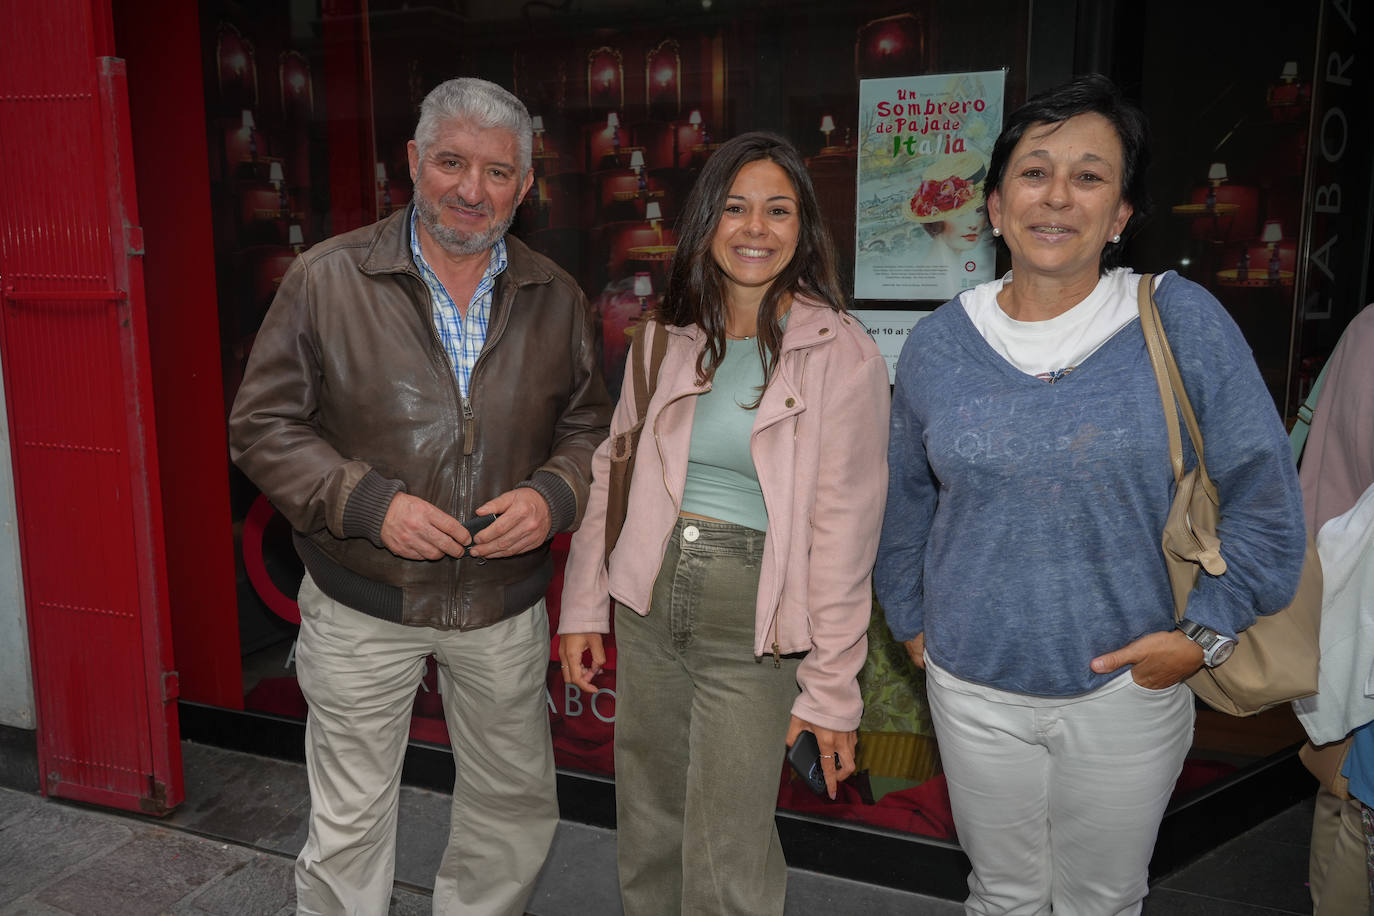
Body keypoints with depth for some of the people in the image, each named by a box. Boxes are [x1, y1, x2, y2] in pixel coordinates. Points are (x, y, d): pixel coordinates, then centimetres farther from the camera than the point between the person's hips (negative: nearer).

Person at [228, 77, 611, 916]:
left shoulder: (556, 300, 1)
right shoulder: (327, 279, -8)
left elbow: (593, 429, 7)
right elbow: (263, 425, -6)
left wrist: (552, 496, -14)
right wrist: (369, 503, -19)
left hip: (505, 604, 3)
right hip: (362, 603, -2)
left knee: (517, 806, 19)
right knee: (350, 822, 12)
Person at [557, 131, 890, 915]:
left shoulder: (843, 356, -9)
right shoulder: (667, 341, 4)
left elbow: (846, 527, -10)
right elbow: (610, 474, 8)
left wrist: (832, 687, -10)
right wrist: (583, 607, 6)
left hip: (753, 622, -4)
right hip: (649, 601, 5)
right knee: (648, 827, 18)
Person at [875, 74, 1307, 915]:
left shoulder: (1182, 322, -10)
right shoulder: (938, 344, -2)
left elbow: (1263, 497, -4)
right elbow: (908, 501, 11)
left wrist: (1206, 633, -7)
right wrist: (910, 620, 13)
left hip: (1127, 684, -1)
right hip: (975, 688, 2)